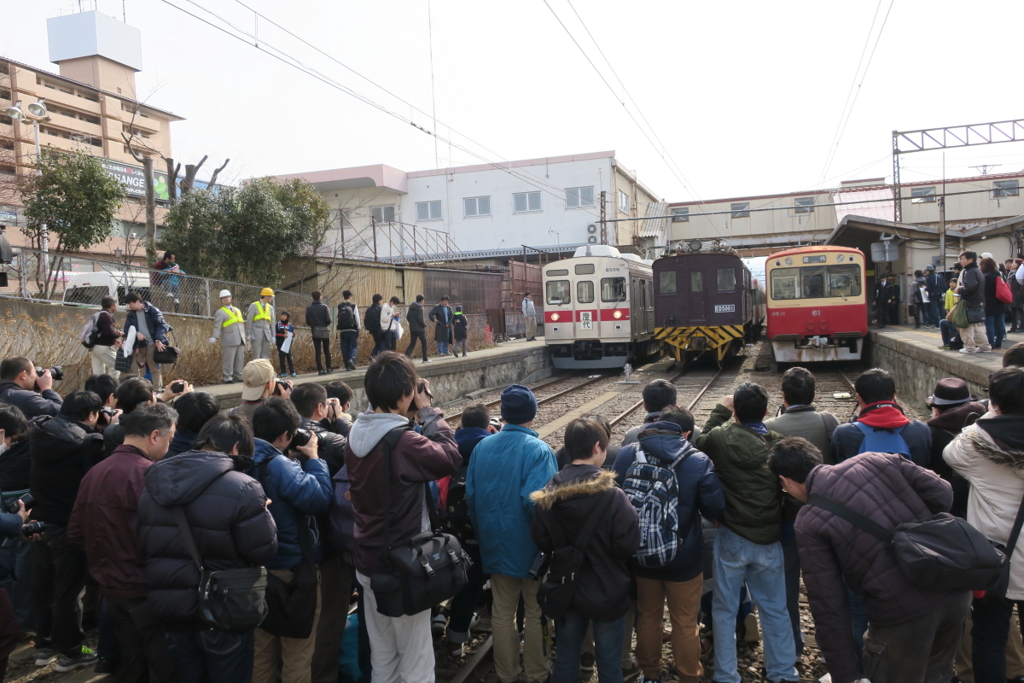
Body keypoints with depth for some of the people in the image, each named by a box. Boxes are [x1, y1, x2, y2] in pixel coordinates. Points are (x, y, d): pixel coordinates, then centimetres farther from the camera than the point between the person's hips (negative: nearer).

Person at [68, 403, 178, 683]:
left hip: (110, 586, 8)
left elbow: (76, 532, 10)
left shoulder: (93, 473, 2)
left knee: (131, 658, 21)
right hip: (145, 587, -8)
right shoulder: (149, 474, -22)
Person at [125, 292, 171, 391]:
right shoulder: (131, 314, 11)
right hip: (139, 344, 5)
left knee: (154, 368, -3)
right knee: (140, 368, 6)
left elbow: (160, 325, -9)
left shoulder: (152, 310, -5)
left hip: (152, 343, -5)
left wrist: (158, 340, -19)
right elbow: (127, 328, 8)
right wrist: (136, 333, -13)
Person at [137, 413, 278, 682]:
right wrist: (263, 512, 0)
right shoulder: (241, 489, -21)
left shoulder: (154, 485, 3)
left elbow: (145, 547, 13)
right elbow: (264, 551, -15)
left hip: (169, 612, 5)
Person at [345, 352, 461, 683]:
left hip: (369, 561, 8)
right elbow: (450, 456, -18)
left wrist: (414, 415, 0)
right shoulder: (403, 442, -27)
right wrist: (428, 411, -11)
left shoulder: (357, 434, 0)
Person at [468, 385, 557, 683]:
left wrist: (483, 533, 15)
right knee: (536, 613, 13)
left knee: (502, 613, 17)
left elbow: (471, 496, 3)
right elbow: (536, 501, -27)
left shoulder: (482, 447, -1)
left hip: (496, 544, 5)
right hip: (530, 546, -4)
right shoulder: (538, 450, -19)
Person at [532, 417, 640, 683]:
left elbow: (541, 542, 1)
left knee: (565, 661, 19)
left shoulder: (548, 494, -8)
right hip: (607, 593, -4)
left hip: (566, 591, 4)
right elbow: (629, 546, -19)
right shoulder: (612, 496, -23)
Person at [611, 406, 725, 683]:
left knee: (647, 617, 22)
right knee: (685, 622, 17)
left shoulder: (625, 455, -10)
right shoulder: (698, 462, -19)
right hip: (683, 558, -3)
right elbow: (716, 509, -11)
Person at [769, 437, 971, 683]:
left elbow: (828, 605, -6)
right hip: (954, 587, 6)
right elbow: (941, 494, 3)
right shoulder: (874, 460, 4)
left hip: (902, 611, -6)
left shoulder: (809, 522, -6)